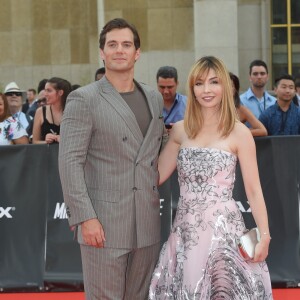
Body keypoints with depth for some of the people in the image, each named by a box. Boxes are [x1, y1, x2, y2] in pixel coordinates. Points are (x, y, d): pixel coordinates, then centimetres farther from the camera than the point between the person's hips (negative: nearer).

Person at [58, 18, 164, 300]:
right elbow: (70, 162, -10)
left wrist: (156, 204, 13)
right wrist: (85, 218, -17)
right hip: (104, 223, -5)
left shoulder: (154, 98, 13)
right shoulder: (83, 99, -5)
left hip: (147, 224, 6)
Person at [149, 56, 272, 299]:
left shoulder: (239, 132, -3)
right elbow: (157, 175, 9)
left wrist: (264, 235, -10)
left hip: (223, 227, -4)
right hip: (186, 229, 4)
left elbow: (253, 190, -3)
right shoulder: (180, 130, 8)